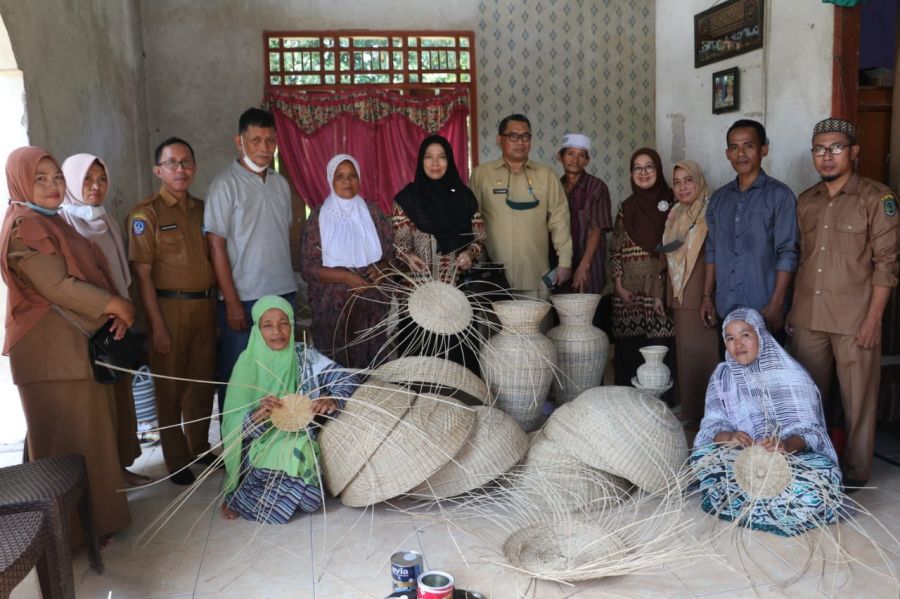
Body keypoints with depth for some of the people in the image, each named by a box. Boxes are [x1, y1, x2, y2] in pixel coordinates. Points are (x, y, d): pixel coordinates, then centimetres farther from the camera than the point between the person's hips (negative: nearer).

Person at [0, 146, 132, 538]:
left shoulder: (52, 221, 17)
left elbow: (87, 272, 15)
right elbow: (57, 286, -21)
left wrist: (115, 311, -1)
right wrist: (113, 305, -12)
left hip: (77, 342, 10)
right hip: (51, 347, -10)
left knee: (88, 429, 15)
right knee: (66, 437, -2)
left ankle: (92, 513, 27)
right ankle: (72, 527, 10)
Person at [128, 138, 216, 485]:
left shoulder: (201, 210, 11)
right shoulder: (146, 214, -6)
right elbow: (142, 273, -10)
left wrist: (216, 305, 9)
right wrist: (157, 325, -14)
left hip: (204, 305, 5)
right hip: (169, 307, -5)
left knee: (202, 381, 13)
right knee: (171, 385, 5)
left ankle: (200, 448, 30)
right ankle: (176, 460, 18)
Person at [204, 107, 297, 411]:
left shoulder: (280, 183, 10)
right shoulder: (226, 184, -7)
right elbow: (217, 244, -9)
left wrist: (288, 282, 11)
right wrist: (232, 302, -13)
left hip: (283, 293, 6)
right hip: (243, 298, -5)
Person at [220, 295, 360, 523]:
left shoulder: (305, 356, -1)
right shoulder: (248, 364, -6)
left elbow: (349, 380, -5)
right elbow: (234, 427, -8)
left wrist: (332, 400, -27)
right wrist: (258, 415, -30)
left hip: (299, 443, 3)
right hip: (261, 449, -3)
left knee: (309, 501, -22)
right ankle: (236, 495, 5)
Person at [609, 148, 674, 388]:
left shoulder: (670, 204, 2)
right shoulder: (626, 208, 11)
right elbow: (615, 250, 12)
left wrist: (664, 293, -8)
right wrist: (619, 286, 1)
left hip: (658, 291, -3)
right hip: (628, 294, 3)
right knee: (627, 351, 3)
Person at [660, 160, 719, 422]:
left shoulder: (710, 213, -5)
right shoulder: (675, 215, 16)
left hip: (704, 295, -6)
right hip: (680, 297, 6)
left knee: (705, 350, -6)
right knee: (684, 351, 9)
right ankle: (688, 408, 17)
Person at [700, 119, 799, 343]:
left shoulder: (779, 195, -5)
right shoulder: (719, 198, 11)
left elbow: (787, 253, -10)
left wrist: (776, 305, -15)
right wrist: (707, 296, 7)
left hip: (763, 311, -4)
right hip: (725, 310, 5)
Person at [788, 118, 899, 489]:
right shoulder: (806, 201, 12)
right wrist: (792, 308, 12)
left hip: (854, 319, -5)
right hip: (808, 319, 5)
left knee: (858, 401, 3)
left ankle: (856, 472, 18)